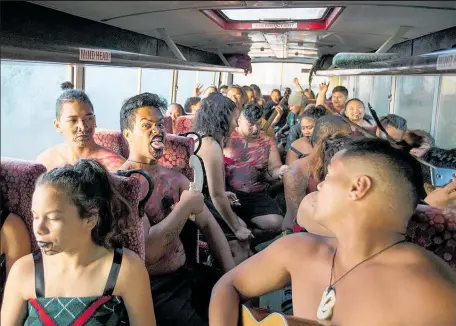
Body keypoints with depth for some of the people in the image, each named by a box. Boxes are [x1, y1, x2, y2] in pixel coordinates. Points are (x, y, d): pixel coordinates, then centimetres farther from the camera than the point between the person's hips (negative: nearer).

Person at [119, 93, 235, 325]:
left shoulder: (174, 177, 6)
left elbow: (208, 224, 6)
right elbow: (147, 251, -26)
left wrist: (231, 273, -4)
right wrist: (185, 206, -17)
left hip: (187, 271, 7)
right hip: (151, 286, -6)